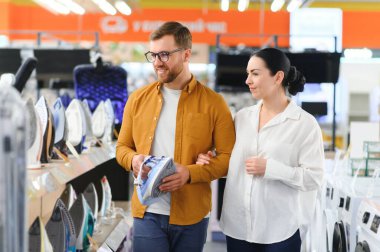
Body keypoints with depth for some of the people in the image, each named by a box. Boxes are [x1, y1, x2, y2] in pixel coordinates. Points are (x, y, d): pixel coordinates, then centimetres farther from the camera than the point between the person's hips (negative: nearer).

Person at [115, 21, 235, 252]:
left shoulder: (213, 102, -2)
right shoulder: (138, 98, 7)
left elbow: (229, 157, -4)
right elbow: (122, 147, 15)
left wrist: (190, 173, -19)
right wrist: (133, 160, -9)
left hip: (192, 215, -1)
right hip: (148, 213, 1)